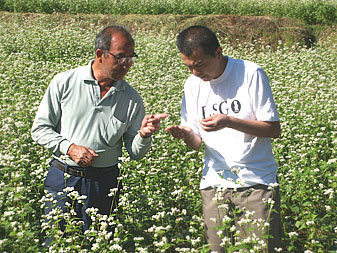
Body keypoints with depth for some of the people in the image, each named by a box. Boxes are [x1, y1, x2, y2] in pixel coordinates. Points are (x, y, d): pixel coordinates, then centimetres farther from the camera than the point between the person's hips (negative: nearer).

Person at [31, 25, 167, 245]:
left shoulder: (132, 99, 1)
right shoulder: (64, 83, -4)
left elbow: (135, 153, 4)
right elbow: (40, 128, 0)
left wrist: (144, 135, -17)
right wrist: (69, 147, -14)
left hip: (104, 184, 1)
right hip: (63, 178, -1)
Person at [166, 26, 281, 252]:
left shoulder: (251, 74, -7)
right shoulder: (193, 84, 7)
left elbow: (274, 129, -7)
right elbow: (197, 142, 10)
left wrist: (229, 121, -19)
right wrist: (186, 134, -14)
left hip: (257, 183, -3)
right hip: (215, 185, 4)